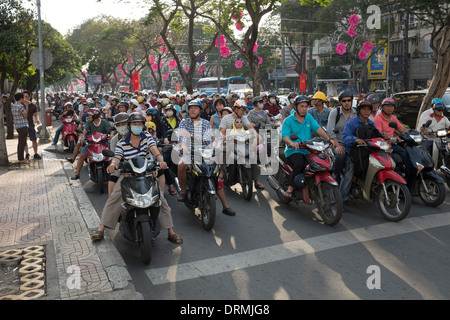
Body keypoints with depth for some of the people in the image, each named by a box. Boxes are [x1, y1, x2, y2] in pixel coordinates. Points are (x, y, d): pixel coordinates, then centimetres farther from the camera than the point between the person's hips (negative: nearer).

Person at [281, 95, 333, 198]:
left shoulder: (309, 117, 17)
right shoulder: (288, 120, 2)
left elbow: (318, 128, 4)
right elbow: (284, 136, -12)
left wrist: (328, 139, -13)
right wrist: (292, 143, -34)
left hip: (308, 151, 5)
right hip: (294, 151, -5)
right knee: (300, 163, -35)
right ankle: (290, 188, -24)